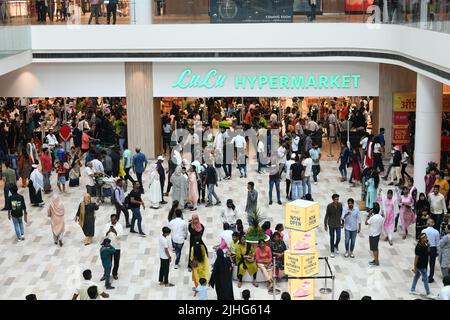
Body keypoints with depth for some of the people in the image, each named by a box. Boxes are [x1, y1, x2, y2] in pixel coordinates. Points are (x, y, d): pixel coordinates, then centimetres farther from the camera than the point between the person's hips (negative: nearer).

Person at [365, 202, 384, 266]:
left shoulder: (373, 218, -28)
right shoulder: (381, 217, -4)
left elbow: (366, 223, -14)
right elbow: (382, 225, 6)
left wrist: (369, 215, -12)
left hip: (373, 235, -8)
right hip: (378, 234, 8)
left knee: (374, 249, 5)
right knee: (376, 248, 21)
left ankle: (376, 262, 13)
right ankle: (376, 260, 31)